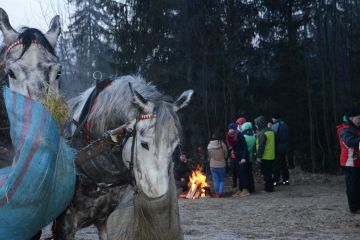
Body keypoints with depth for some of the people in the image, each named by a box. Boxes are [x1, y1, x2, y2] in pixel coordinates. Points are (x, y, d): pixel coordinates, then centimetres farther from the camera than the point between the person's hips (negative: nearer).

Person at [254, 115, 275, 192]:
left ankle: (268, 188, 2)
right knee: (269, 172, 15)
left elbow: (261, 146, -21)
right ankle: (270, 187, 21)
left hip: (265, 157, -9)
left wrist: (258, 156, -18)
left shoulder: (262, 133, -18)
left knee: (266, 173, -1)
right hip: (271, 156, 9)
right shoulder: (271, 131, 10)